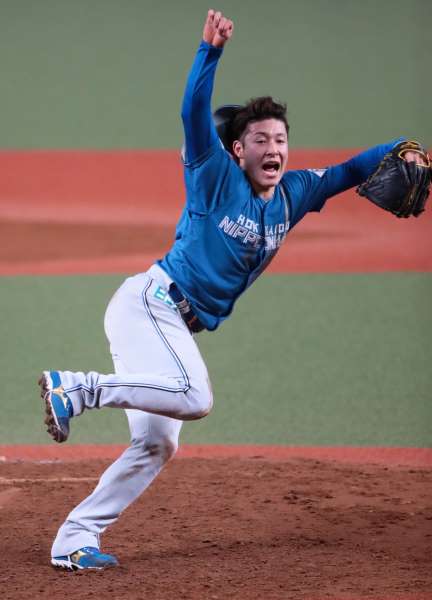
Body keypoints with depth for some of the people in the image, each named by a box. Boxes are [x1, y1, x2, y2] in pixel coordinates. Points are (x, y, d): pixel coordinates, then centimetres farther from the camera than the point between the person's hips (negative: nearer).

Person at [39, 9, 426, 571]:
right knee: (194, 397, -31)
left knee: (157, 445, 5)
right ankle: (77, 387, -20)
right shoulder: (217, 176, -7)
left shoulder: (293, 194, 12)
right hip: (148, 302, -8)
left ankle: (74, 539, 7)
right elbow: (194, 114, -22)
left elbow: (349, 172, 18)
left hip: (178, 326, 8)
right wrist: (211, 51, -35)